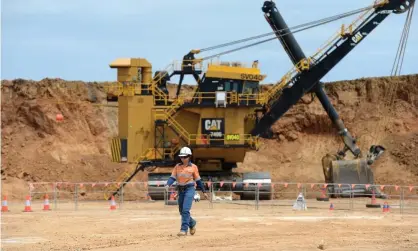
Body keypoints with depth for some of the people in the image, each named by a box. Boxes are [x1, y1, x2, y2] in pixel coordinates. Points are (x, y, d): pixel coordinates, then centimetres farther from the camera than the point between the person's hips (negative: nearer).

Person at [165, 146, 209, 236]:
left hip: (189, 189, -5)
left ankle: (184, 229, -15)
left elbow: (198, 180, 6)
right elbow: (173, 177, 1)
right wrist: (167, 185, -18)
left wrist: (204, 191, 9)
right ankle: (192, 223, 37)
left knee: (185, 210, -17)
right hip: (180, 190, 5)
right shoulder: (177, 166, 9)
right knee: (181, 211, 12)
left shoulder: (193, 167, 1)